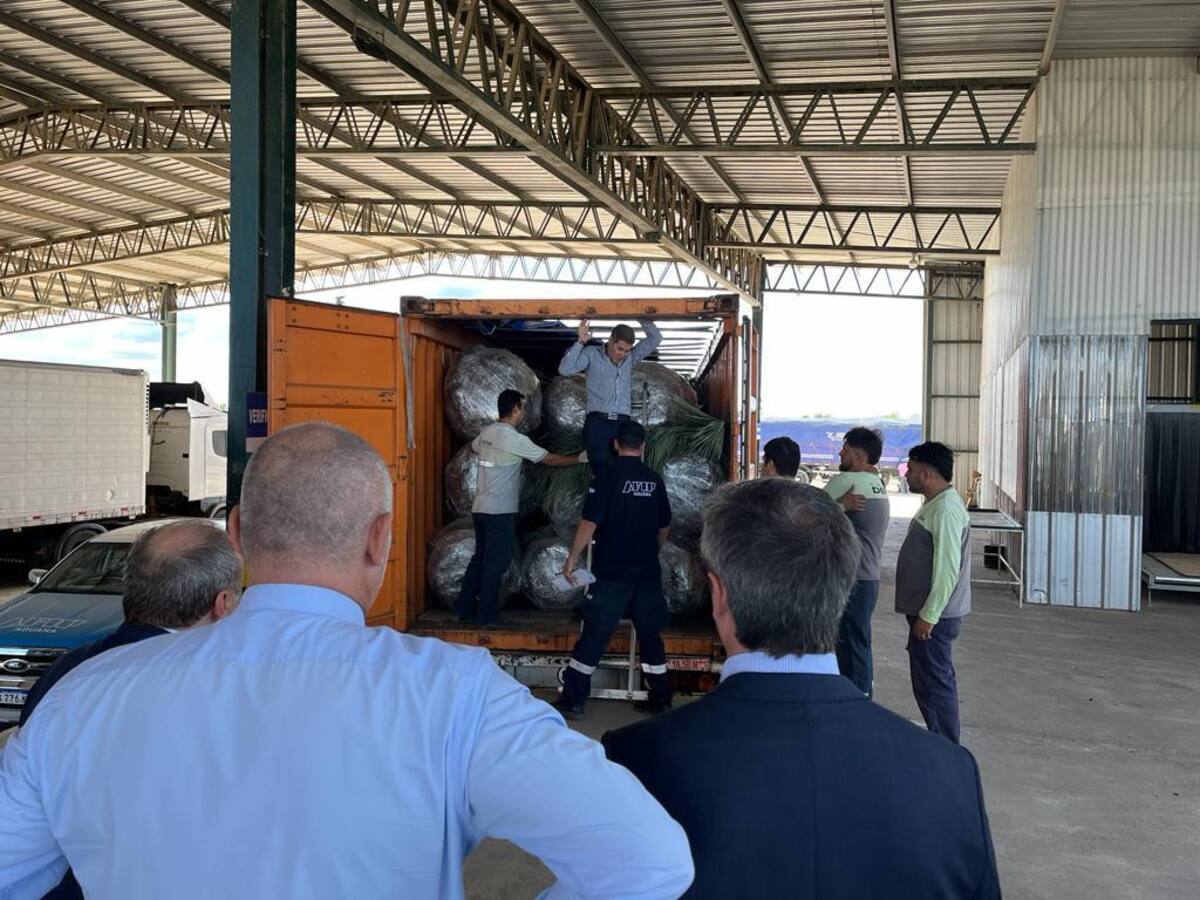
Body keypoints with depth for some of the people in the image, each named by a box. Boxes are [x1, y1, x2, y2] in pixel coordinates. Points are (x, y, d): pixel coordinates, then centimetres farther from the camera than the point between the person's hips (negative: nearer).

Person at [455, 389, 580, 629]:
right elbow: (549, 459, -9)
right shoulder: (514, 439, -15)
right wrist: (579, 459, 3)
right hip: (500, 512, -8)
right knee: (496, 563, -1)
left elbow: (474, 447, 31)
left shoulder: (486, 432, 8)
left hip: (480, 508, 8)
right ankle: (487, 616, 4)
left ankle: (464, 608, 21)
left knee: (480, 558, 16)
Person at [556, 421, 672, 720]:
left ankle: (573, 700, 2)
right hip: (648, 572, 4)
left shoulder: (608, 476, -8)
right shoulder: (654, 480, 6)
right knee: (650, 634, 14)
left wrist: (572, 559, -5)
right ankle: (660, 699, 19)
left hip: (611, 572, -4)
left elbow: (589, 523, -13)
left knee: (594, 634, 0)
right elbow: (664, 528, 15)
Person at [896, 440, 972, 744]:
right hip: (927, 611, 11)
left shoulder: (946, 509, -20)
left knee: (934, 683, -5)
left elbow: (947, 568, -24)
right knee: (934, 681, 17)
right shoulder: (934, 504, 14)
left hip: (934, 616, -11)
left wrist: (928, 616, -23)